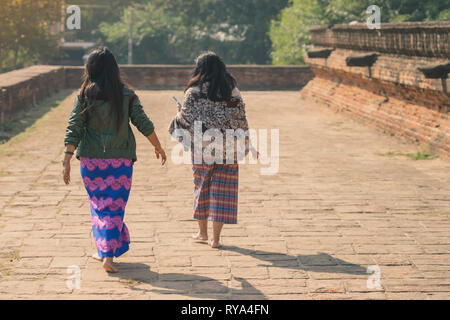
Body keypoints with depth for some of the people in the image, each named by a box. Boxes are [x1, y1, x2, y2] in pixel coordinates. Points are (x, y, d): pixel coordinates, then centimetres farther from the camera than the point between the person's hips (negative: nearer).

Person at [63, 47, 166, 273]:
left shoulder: (86, 96, -4)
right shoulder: (126, 95, -2)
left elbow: (74, 129, -8)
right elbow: (143, 124, 0)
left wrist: (67, 161, -8)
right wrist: (158, 147, 15)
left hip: (91, 160, 0)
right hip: (120, 160, 0)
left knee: (98, 204, 15)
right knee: (114, 206, 5)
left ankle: (103, 250, 22)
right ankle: (109, 254, -3)